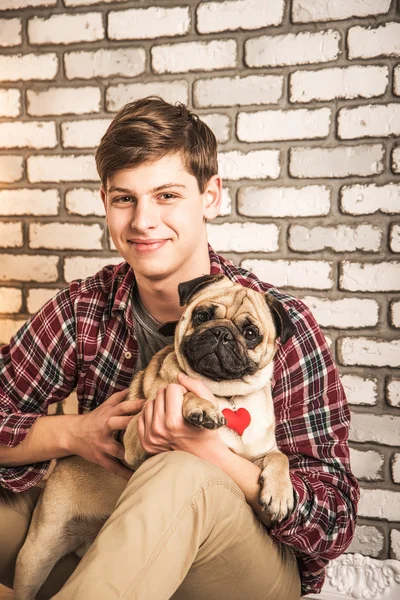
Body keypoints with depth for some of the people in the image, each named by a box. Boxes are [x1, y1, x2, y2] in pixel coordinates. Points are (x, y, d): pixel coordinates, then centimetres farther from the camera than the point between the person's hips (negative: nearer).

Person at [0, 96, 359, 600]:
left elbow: (334, 521, -17)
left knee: (181, 477, -35)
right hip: (115, 554, 4)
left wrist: (211, 451, -32)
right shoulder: (84, 307, -5)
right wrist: (71, 433, -21)